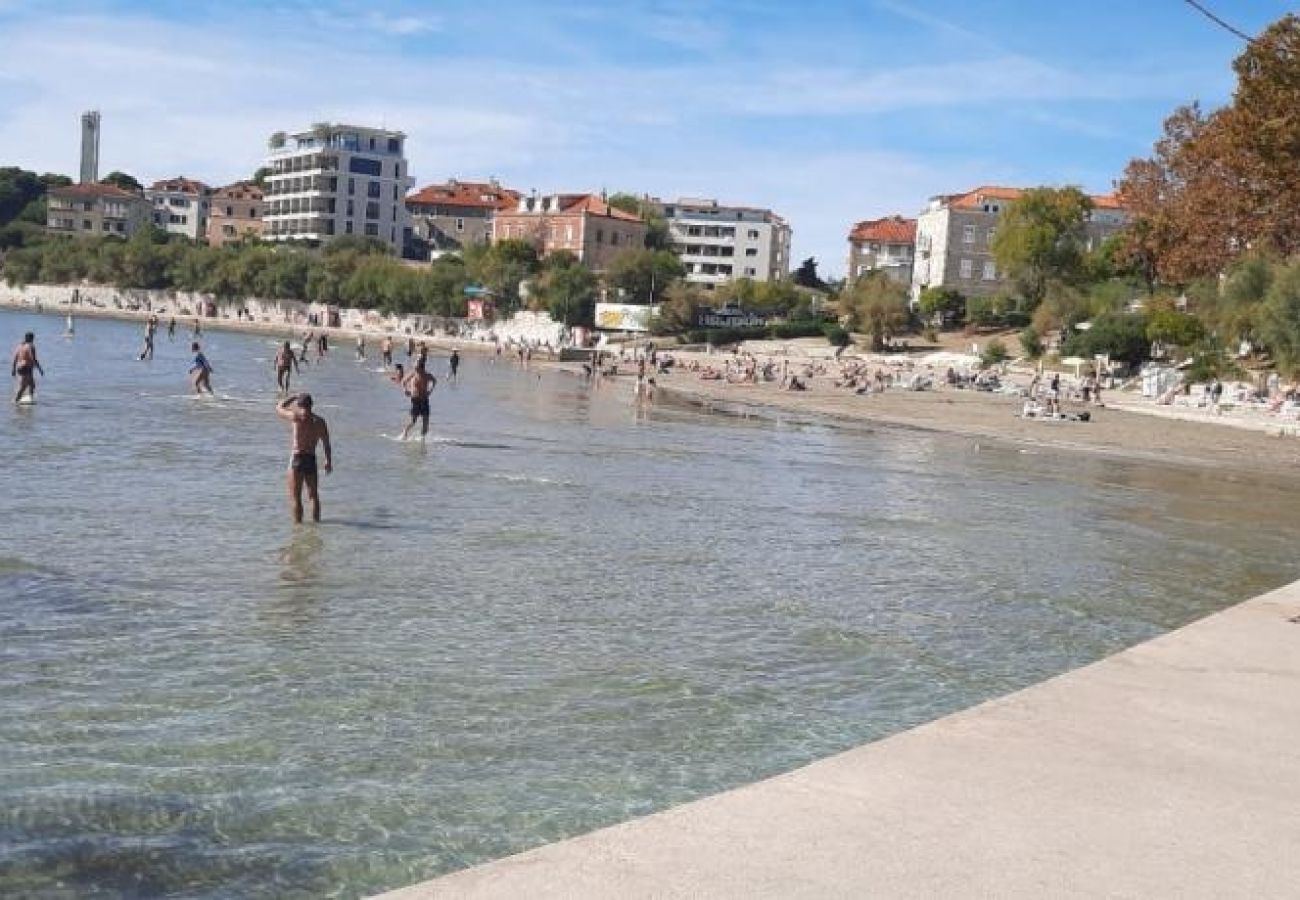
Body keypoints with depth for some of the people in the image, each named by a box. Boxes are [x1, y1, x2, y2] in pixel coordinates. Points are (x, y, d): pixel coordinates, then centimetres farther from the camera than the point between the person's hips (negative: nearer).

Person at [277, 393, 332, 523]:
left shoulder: (298, 417, -10)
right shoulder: (320, 421, 4)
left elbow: (279, 409, 6)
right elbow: (326, 444, 7)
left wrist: (293, 396, 17)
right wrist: (328, 461, 17)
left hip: (297, 459, -5)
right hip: (311, 459, 5)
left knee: (295, 497, 0)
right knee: (313, 495, 18)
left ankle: (297, 523, -1)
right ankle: (316, 520, 23)